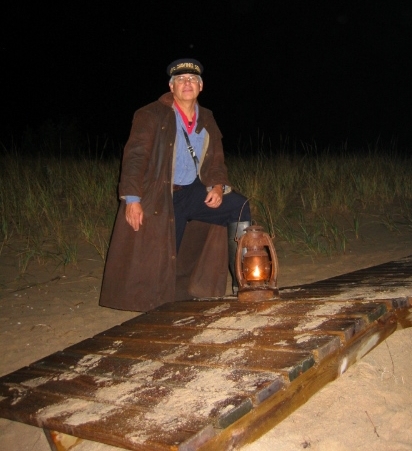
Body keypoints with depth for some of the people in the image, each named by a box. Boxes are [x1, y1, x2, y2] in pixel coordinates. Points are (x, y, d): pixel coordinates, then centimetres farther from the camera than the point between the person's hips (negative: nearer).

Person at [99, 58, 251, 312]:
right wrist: (132, 199, -24)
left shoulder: (207, 120, 9)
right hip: (158, 200, -4)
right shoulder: (151, 116, -6)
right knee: (161, 264, -3)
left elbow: (216, 162, 10)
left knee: (239, 207, -15)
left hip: (194, 192, 4)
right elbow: (135, 157, -14)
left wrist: (217, 186, -12)